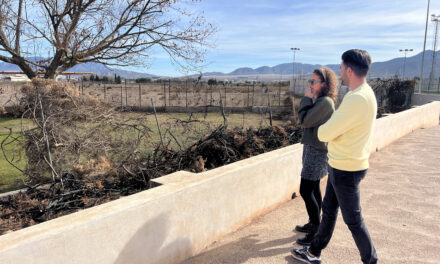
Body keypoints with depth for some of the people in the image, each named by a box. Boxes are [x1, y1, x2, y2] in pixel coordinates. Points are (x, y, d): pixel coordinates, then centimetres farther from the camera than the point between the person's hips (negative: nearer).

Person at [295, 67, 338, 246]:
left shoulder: (325, 101, -19)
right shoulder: (319, 101, 11)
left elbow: (305, 121, -20)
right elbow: (306, 121, 10)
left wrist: (307, 98, -13)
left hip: (317, 150, -10)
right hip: (312, 147, 10)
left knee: (305, 191, -5)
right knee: (314, 189, 18)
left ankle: (317, 231, 8)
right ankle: (314, 224, 33)